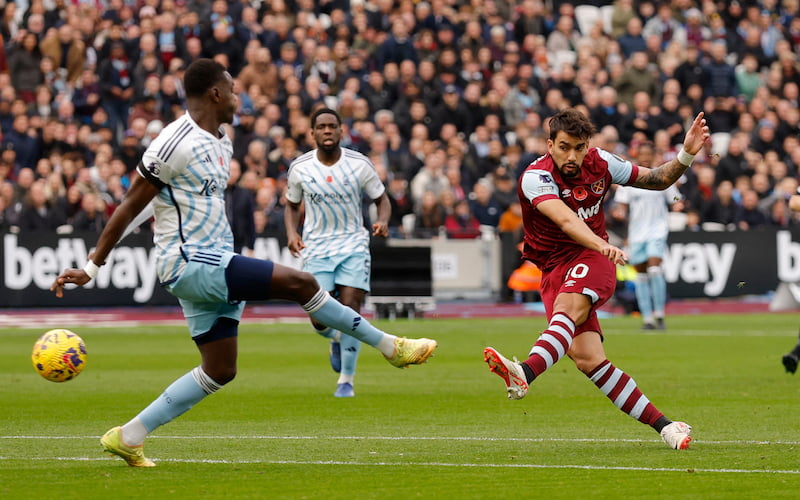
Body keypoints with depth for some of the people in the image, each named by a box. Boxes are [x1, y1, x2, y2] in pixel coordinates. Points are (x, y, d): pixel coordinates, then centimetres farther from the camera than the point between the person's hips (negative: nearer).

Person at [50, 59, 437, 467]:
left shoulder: (221, 143, 14)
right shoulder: (176, 144, -15)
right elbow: (130, 207, -13)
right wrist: (92, 266, -12)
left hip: (213, 264, 10)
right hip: (190, 265, -10)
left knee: (220, 371, 10)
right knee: (300, 284, -15)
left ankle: (127, 438, 12)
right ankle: (390, 347, -5)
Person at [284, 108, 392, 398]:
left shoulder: (360, 164, -5)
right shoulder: (300, 168, -2)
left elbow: (382, 200, 5)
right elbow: (292, 205, 14)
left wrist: (382, 221, -16)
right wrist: (292, 233, -5)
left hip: (353, 245, -1)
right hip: (316, 248, 1)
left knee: (349, 308, -13)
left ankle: (347, 380, 0)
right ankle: (337, 340, 30)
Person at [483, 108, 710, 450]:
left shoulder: (599, 163, 0)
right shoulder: (536, 177, -15)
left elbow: (658, 180, 14)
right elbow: (566, 220, -34)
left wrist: (686, 155, -4)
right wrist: (601, 243, -51)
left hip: (592, 259, 1)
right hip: (554, 267, -1)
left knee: (568, 308, -34)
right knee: (586, 357, -17)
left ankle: (524, 374, -60)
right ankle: (663, 425, -13)